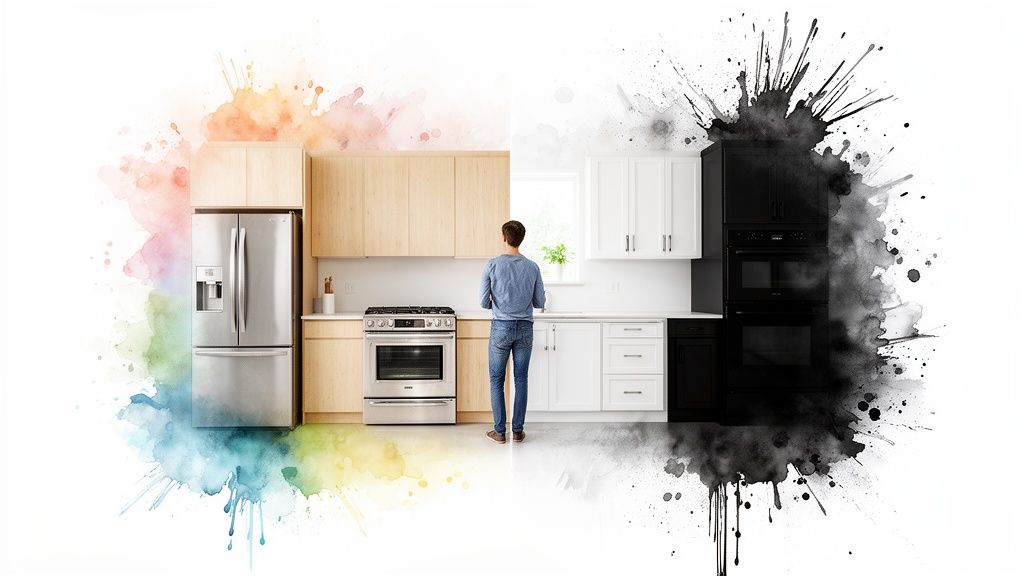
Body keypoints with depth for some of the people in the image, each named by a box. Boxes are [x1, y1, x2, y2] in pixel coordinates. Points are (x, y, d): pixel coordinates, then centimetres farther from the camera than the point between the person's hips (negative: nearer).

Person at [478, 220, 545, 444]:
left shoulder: (492, 265, -9)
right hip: (525, 329, 3)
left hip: (501, 328, -2)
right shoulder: (532, 267, -1)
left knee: (496, 380, 9)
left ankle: (499, 431, 11)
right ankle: (518, 430, 14)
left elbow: (483, 302, -8)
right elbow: (540, 303, 4)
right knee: (521, 379, 10)